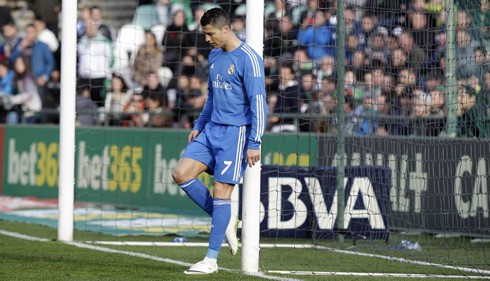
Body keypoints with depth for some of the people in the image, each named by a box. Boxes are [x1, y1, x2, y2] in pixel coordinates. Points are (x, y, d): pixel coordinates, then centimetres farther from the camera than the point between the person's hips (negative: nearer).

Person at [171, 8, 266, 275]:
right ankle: (225, 220, 9)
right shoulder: (214, 56, 13)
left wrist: (254, 143, -19)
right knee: (181, 173, -5)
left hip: (236, 133, -8)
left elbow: (258, 102, -15)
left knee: (221, 191, -8)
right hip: (212, 130, 8)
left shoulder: (248, 59, -13)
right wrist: (199, 125, 17)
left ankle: (211, 260, -2)